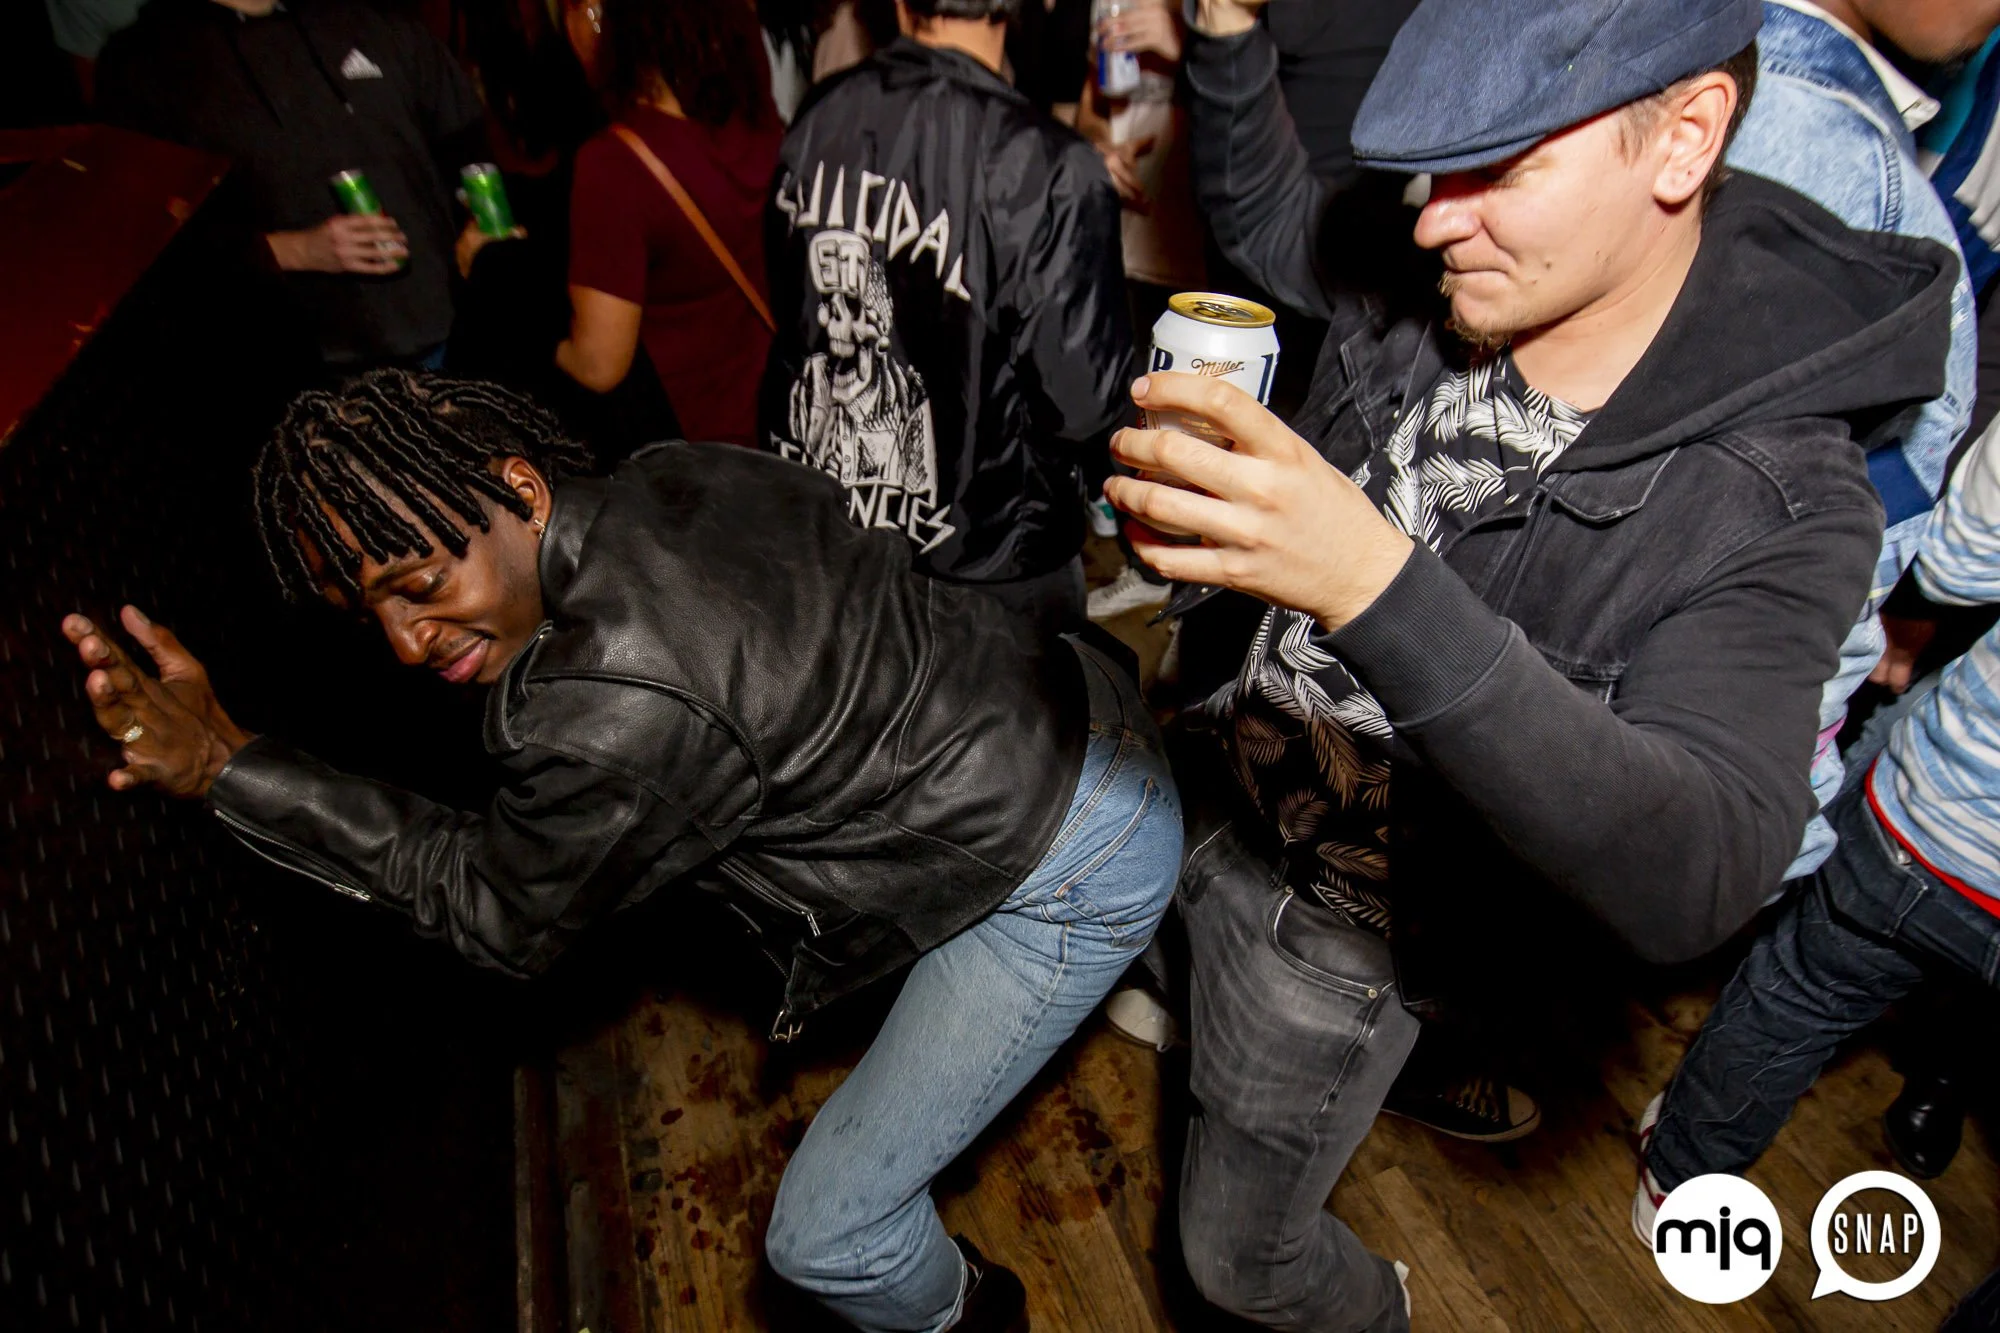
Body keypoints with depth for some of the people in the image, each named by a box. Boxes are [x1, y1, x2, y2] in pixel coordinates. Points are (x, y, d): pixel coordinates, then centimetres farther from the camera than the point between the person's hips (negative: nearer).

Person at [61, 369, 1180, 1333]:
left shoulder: (619, 713, -31)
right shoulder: (675, 473, -6)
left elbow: (500, 914, -11)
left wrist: (229, 770, -13)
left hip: (1074, 874, -9)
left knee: (826, 1239, 1)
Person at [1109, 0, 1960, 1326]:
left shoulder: (1779, 504, -29)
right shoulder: (1421, 290, -13)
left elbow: (1696, 878, -42)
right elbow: (1266, 214, 8)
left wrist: (1379, 586, -54)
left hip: (1340, 925, -5)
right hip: (1207, 793, 5)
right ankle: (1191, 1010, 70)